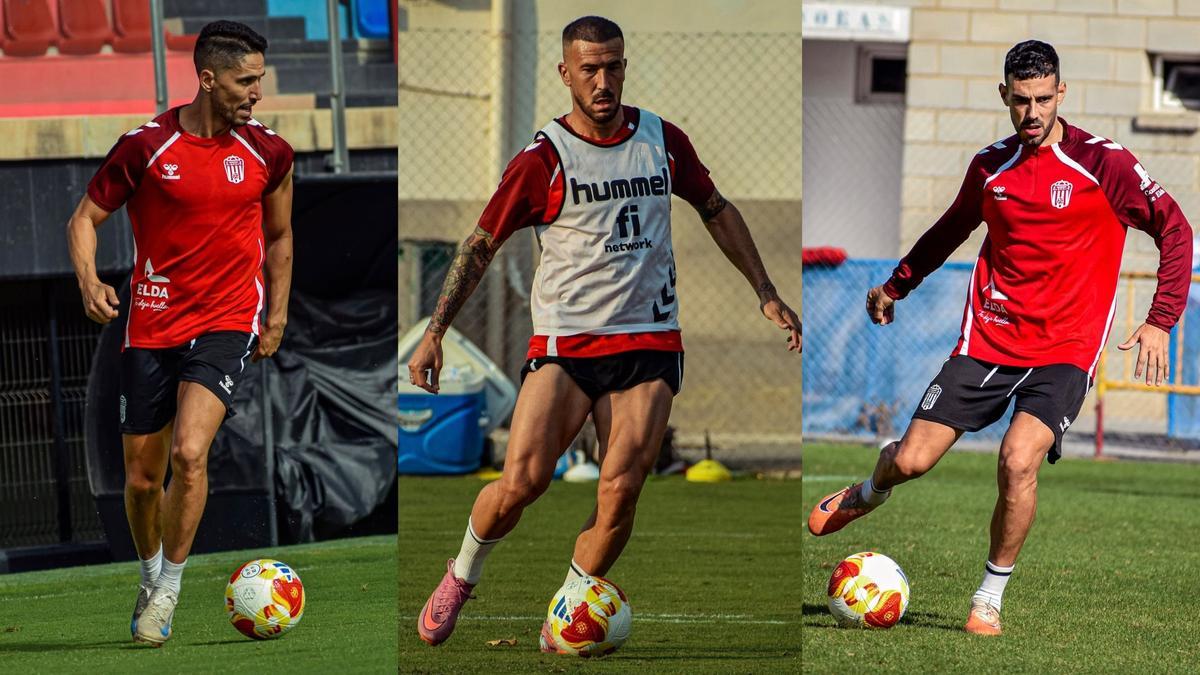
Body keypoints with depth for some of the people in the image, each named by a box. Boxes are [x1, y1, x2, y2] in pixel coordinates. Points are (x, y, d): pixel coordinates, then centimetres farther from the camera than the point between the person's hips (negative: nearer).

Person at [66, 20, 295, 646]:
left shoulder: (268, 153, 1)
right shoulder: (145, 146, -7)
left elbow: (279, 236, 17)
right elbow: (85, 218, 1)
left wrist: (276, 317, 15)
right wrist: (88, 279, -17)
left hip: (226, 322, 0)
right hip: (152, 323, 0)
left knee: (189, 453, -22)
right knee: (142, 477, 6)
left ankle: (169, 590, -6)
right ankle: (149, 574, 35)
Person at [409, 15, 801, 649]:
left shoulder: (662, 140, 6)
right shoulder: (542, 159, -4)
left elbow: (717, 211, 21)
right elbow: (481, 244, 2)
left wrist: (767, 294, 20)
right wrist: (434, 333, -3)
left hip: (650, 341, 2)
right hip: (562, 344, -2)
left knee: (620, 490, -13)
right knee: (522, 482, -16)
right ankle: (461, 577, 12)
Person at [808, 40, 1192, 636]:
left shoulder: (1103, 163, -8)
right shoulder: (990, 166, 5)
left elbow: (1174, 229, -3)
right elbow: (953, 228, 25)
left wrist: (1160, 320, -12)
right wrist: (896, 286, 33)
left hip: (1064, 351, -3)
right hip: (989, 337, 3)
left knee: (1019, 460, -26)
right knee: (911, 459, -4)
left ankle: (989, 601, -6)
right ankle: (868, 494, 36)